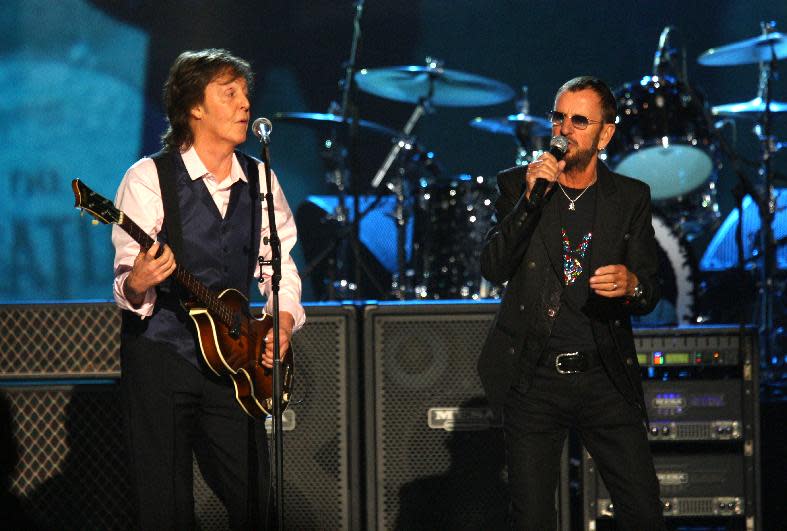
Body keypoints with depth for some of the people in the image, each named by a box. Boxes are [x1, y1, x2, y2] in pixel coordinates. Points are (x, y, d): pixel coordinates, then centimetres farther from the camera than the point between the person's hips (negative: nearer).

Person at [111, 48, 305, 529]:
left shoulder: (260, 180, 9)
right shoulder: (150, 179, -6)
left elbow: (281, 262, 16)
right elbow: (126, 283, -9)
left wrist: (285, 318, -1)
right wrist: (138, 285, -32)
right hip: (160, 357, -4)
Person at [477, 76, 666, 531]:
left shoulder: (631, 198, 6)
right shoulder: (518, 185, 5)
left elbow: (650, 294, 5)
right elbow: (493, 268, -6)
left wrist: (631, 285, -20)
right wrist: (529, 199, -17)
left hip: (605, 379, 0)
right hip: (534, 381, 0)